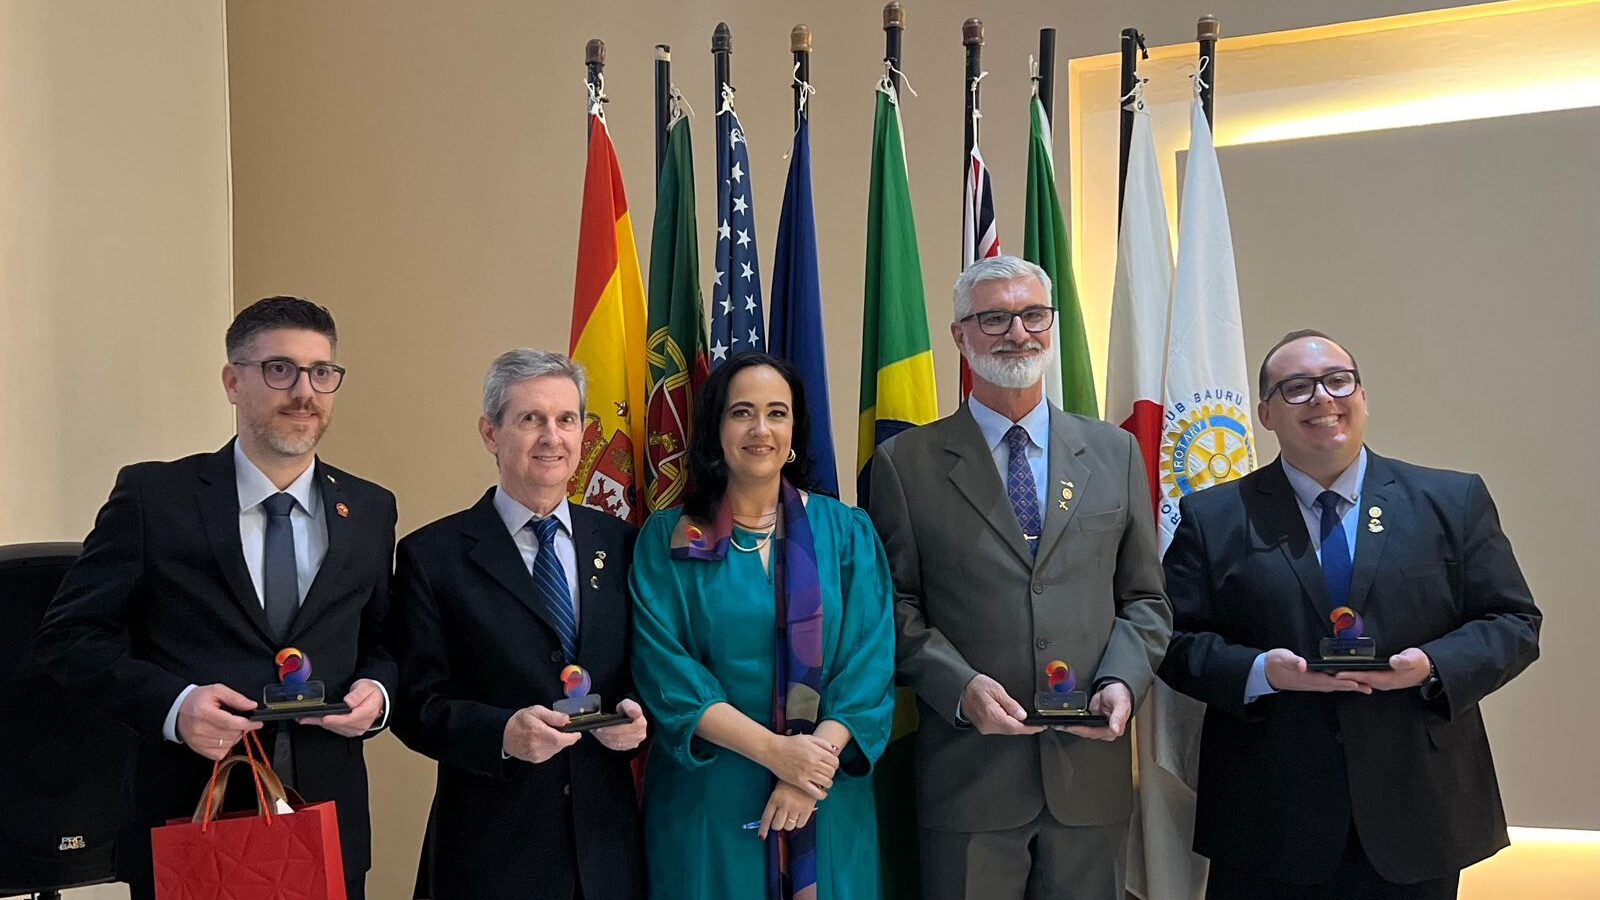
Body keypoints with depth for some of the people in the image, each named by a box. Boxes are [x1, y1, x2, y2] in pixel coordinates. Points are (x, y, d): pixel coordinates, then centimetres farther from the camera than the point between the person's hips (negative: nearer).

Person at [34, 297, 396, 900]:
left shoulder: (371, 512, 8)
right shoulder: (152, 496, -2)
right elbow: (69, 635, -2)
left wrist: (376, 691, -7)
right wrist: (170, 703, -17)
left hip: (327, 829, 3)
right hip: (185, 823, -3)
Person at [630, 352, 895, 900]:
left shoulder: (846, 533, 2)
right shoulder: (668, 540, -1)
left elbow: (868, 665, -4)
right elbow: (667, 674, -9)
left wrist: (815, 767, -17)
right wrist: (775, 751, -18)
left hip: (827, 805, 1)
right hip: (706, 803, -1)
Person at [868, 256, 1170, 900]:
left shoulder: (1114, 453, 11)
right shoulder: (906, 463, 2)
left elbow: (1145, 600, 12)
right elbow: (895, 606, 0)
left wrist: (1122, 682, -6)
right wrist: (961, 687, -15)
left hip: (1090, 773, 3)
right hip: (968, 772, -2)